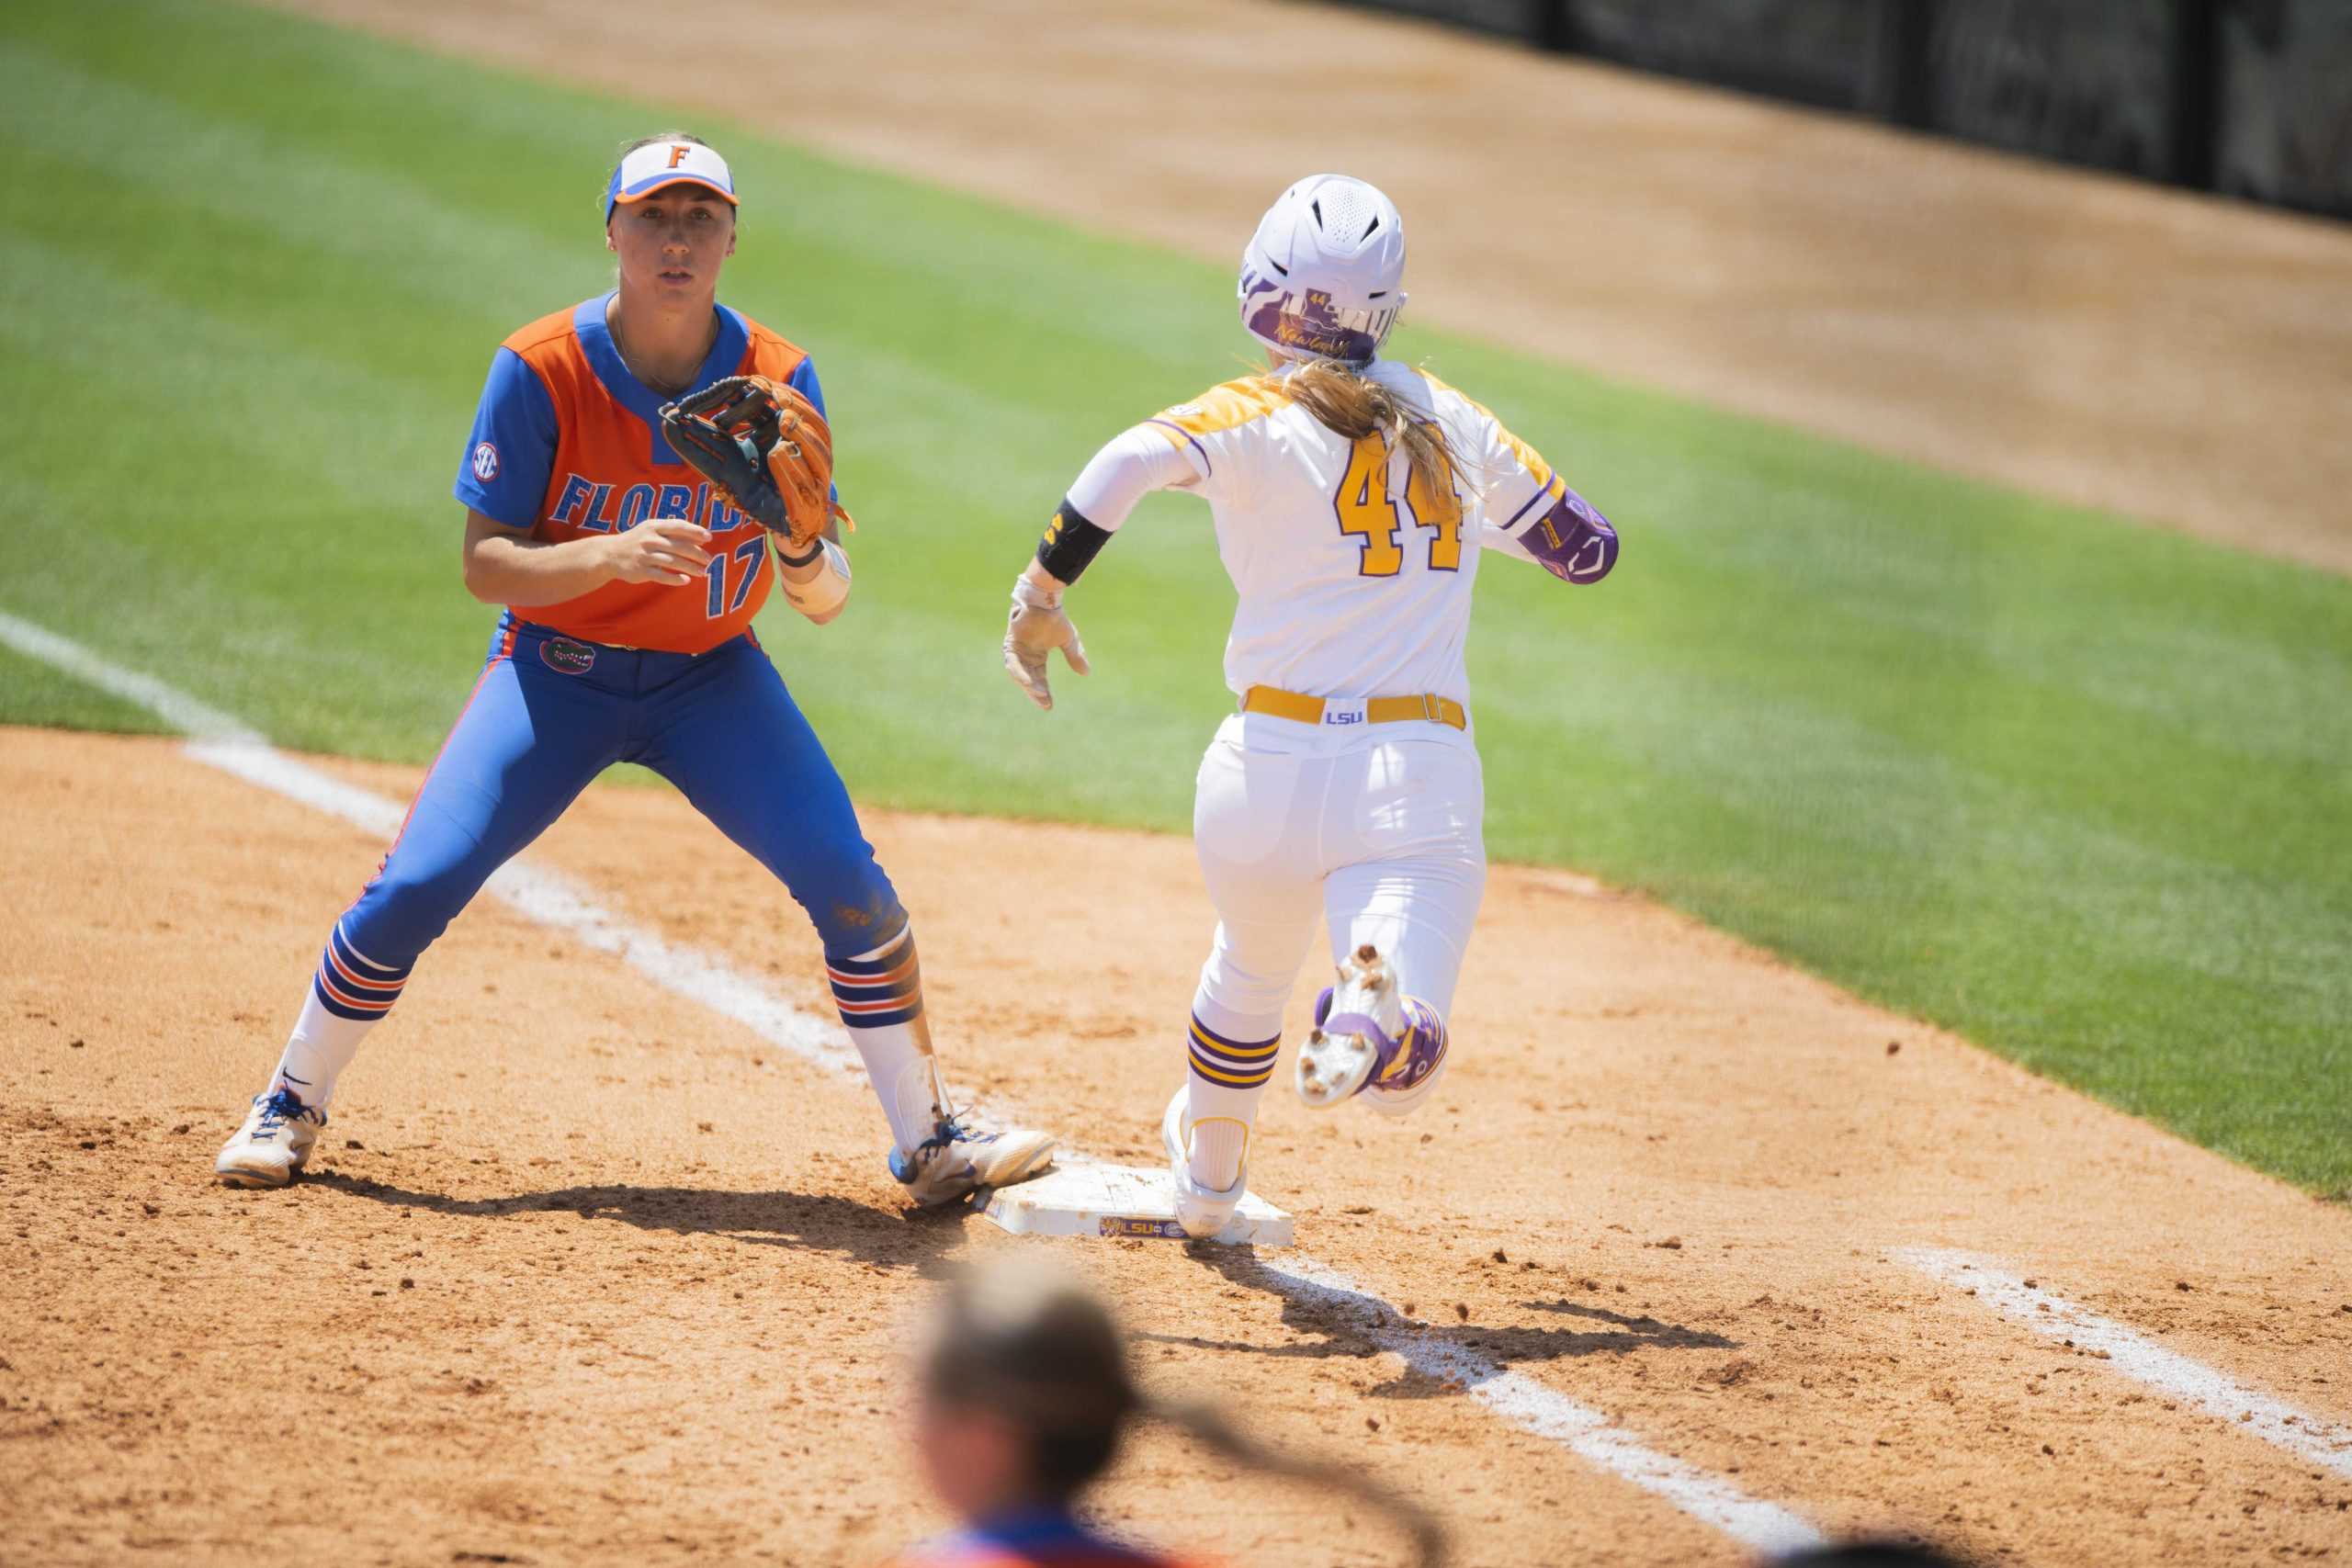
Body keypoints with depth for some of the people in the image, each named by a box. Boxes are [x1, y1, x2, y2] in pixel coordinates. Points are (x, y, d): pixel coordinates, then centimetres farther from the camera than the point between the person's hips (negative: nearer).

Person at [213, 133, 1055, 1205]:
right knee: (416, 885, -14)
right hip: (557, 669, -1)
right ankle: (290, 1107, 9)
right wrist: (615, 556, -34)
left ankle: (927, 1143, 1)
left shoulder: (778, 381, -12)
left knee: (848, 879, -14)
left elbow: (826, 602, -10)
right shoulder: (542, 370, -18)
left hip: (710, 676, 2)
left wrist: (803, 550, -34)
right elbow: (484, 565, -17)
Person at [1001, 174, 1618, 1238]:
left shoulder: (1258, 417, -1)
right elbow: (1586, 546, 21)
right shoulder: (1452, 422, 11)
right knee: (1399, 1081, -10)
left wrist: (1043, 590, -14)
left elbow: (1138, 458, -23)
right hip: (1424, 771, 0)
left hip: (1274, 759, 0)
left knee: (1250, 967, 32)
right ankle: (1376, 1013, -43)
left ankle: (1206, 1178, 43)